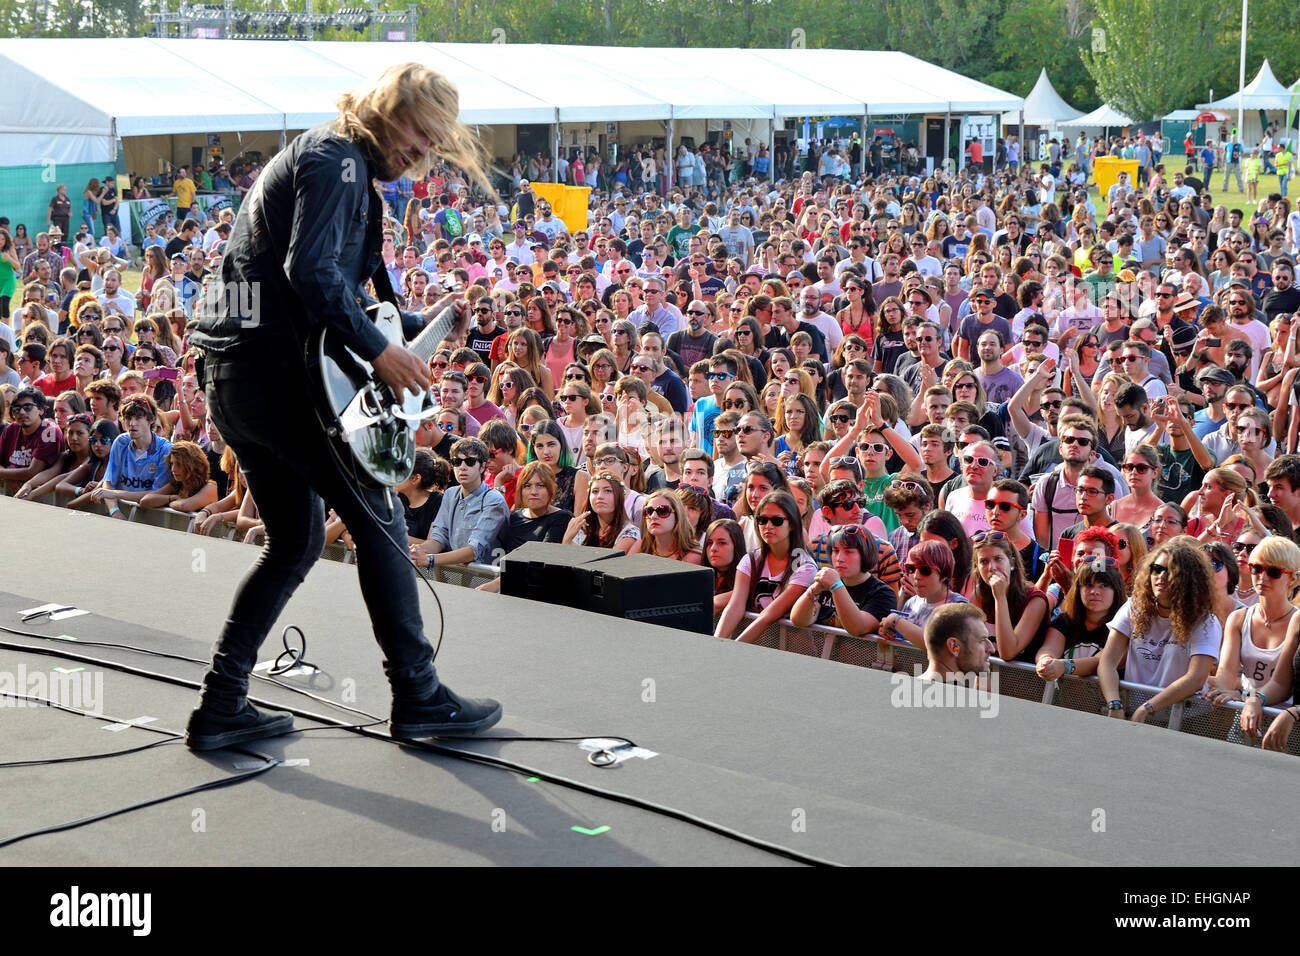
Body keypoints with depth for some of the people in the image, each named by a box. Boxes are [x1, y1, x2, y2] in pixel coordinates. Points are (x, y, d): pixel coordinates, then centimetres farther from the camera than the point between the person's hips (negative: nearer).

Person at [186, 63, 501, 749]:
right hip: (275, 366, -11)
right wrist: (379, 350, -20)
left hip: (230, 375, 11)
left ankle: (222, 705, 13)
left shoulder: (331, 161, 25)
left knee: (295, 544, 15)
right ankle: (417, 694, 5)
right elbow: (309, 270, -22)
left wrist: (424, 327, 20)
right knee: (378, 519, -1)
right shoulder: (336, 160, -8)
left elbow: (335, 297, 28)